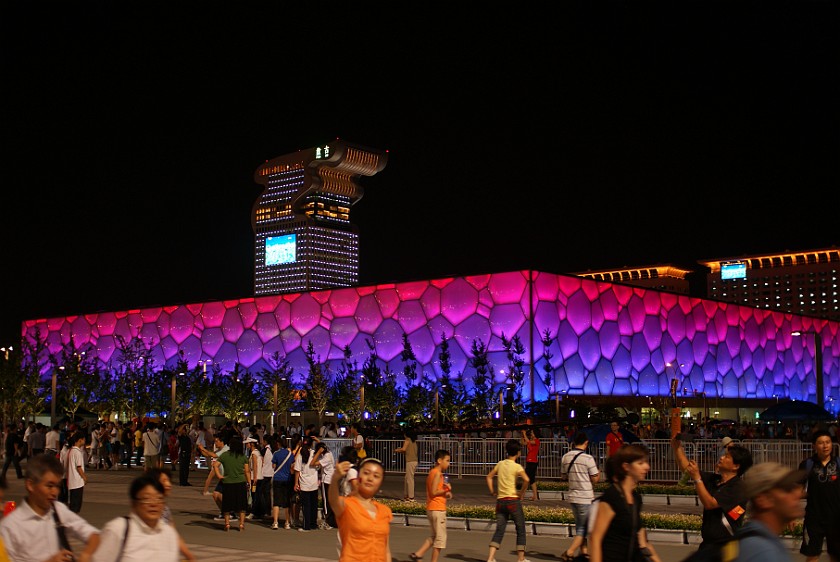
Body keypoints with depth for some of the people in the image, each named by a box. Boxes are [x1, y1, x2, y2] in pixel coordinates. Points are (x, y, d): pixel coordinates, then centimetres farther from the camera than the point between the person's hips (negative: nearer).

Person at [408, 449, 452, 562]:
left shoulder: (432, 472, 14)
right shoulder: (437, 473, -14)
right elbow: (433, 492, -19)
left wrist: (445, 493, 5)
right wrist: (446, 490, -13)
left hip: (431, 509, 10)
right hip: (437, 509, -10)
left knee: (434, 536, 18)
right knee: (440, 537, -1)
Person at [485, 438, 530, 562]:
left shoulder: (500, 463, 8)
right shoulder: (516, 466, -8)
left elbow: (489, 477, 16)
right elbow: (526, 480, -24)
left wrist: (492, 491, 15)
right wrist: (522, 492, -10)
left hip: (500, 501, 5)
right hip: (513, 501, -5)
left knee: (499, 530, 5)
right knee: (520, 529, 10)